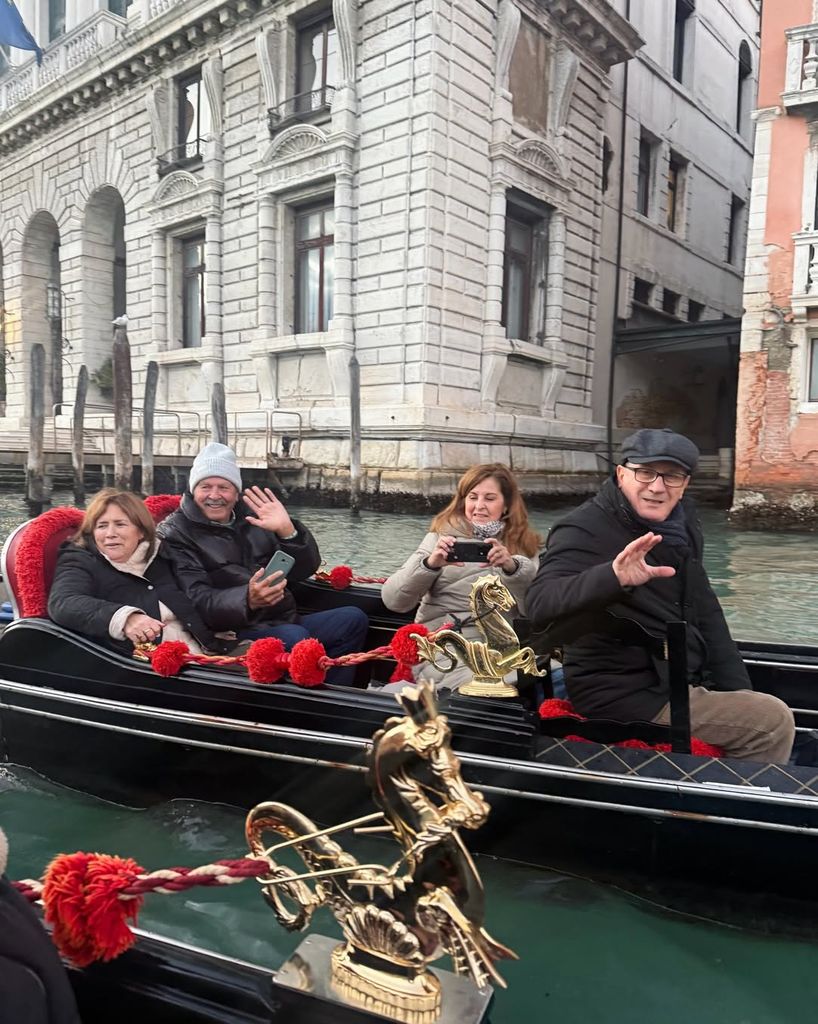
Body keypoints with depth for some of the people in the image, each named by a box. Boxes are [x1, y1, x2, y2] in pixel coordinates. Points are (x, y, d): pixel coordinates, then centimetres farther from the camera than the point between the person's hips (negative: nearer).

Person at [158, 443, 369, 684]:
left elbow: (304, 570, 5)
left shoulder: (252, 516, 12)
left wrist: (287, 531, -13)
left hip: (285, 621, 6)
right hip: (238, 632, -6)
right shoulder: (176, 534, -2)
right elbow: (199, 603, -16)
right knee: (294, 637, -32)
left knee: (353, 619, -8)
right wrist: (247, 600, -36)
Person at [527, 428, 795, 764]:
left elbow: (704, 610, 14)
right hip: (625, 697, -8)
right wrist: (613, 577, -52)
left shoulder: (681, 523, 5)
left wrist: (736, 688, 8)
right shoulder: (584, 532, -18)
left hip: (676, 680, 9)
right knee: (773, 722, -11)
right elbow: (541, 605, -35)